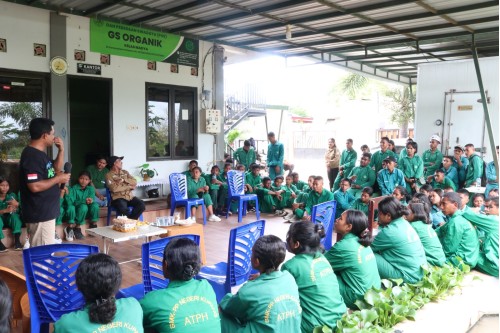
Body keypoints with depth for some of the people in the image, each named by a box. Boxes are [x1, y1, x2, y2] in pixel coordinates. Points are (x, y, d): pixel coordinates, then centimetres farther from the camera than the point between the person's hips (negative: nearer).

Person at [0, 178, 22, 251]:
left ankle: (17, 240, -30)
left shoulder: (12, 195, -2)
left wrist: (17, 204, -25)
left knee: (14, 215, -31)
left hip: (10, 219, 2)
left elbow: (18, 210, -3)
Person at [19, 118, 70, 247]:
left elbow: (55, 170, 21)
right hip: (39, 214, -10)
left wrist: (61, 151, 8)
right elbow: (35, 186, -28)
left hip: (46, 212, 10)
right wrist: (58, 179, -16)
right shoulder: (32, 156, -20)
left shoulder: (40, 153, 11)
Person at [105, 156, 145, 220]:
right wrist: (129, 187, -6)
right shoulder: (109, 175, 0)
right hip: (118, 198, -5)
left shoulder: (125, 172, 18)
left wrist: (124, 180, -9)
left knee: (141, 205, -22)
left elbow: (135, 182, 6)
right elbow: (114, 188, -15)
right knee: (124, 210, -36)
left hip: (130, 196, 5)